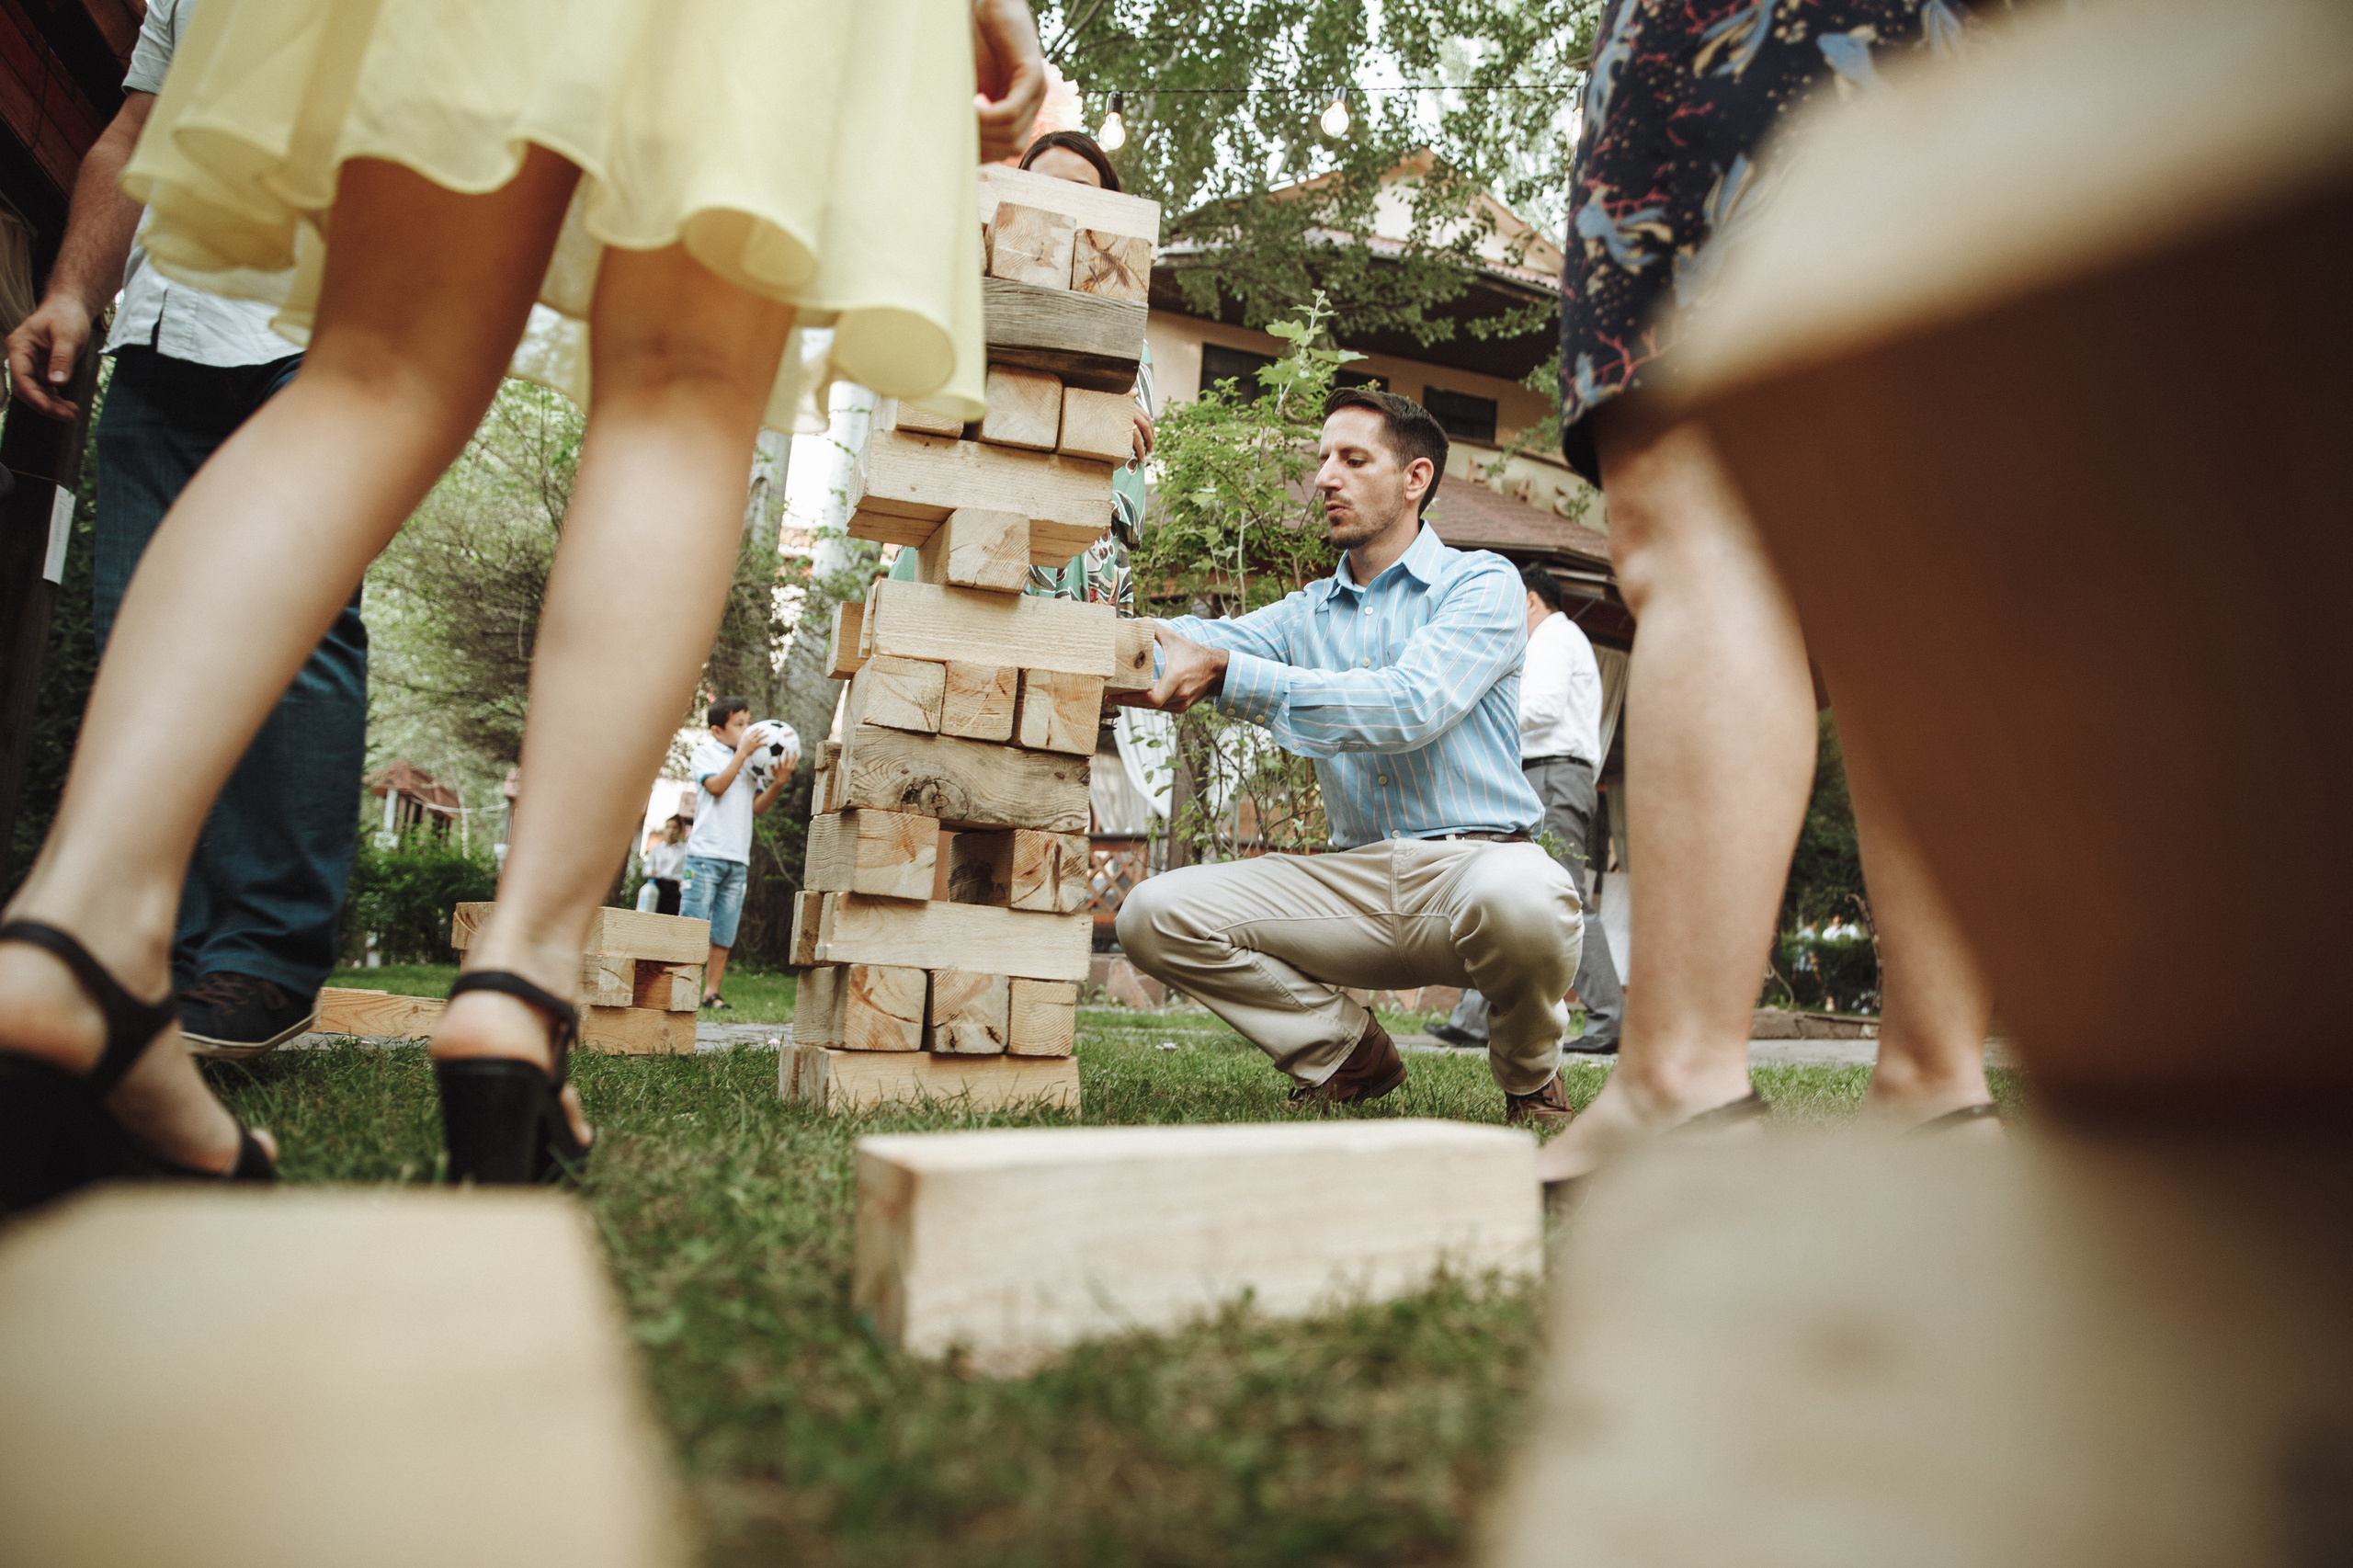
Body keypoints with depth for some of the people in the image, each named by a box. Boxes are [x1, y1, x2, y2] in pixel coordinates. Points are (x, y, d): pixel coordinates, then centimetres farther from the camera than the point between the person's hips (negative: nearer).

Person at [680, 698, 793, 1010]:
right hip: (706, 854, -5)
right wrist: (742, 752, -13)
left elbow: (758, 807, 11)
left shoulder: (752, 761, 17)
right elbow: (716, 786, -13)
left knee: (724, 934, 5)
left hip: (738, 859, 5)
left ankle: (711, 992, 11)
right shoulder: (706, 752, 4)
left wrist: (778, 783, -5)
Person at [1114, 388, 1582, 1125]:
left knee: (1519, 898, -40)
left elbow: (1411, 705, -19)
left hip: (1474, 857, -4)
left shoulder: (1482, 582, -1)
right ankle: (1349, 1054, 8)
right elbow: (1208, 639, 0)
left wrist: (1226, 674, -28)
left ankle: (1530, 1077, -4)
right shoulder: (1308, 613, 18)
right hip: (1354, 876, 5)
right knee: (1154, 914, -11)